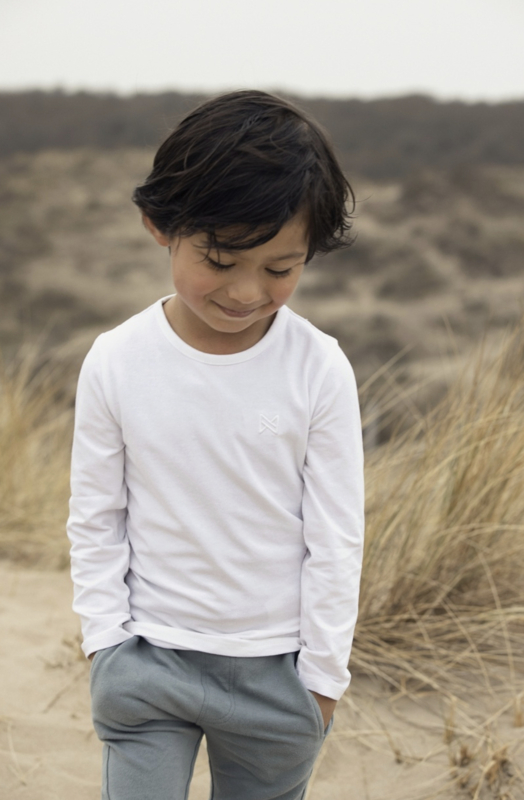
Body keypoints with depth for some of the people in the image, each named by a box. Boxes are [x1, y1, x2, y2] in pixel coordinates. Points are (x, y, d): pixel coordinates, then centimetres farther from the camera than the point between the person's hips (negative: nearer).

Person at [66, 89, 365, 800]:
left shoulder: (320, 369, -13)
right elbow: (95, 516, -1)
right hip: (145, 660, 0)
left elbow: (335, 534, -7)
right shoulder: (115, 362, -11)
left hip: (276, 669, 0)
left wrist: (323, 671, -3)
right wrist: (106, 639, -1)